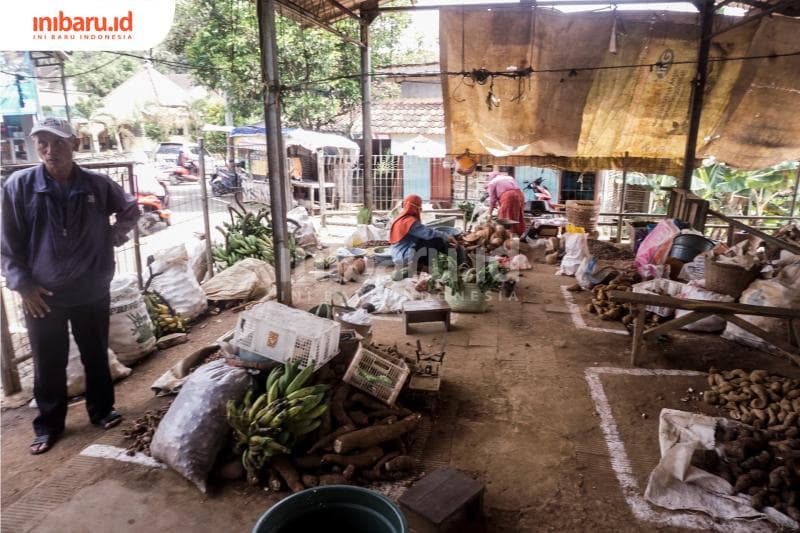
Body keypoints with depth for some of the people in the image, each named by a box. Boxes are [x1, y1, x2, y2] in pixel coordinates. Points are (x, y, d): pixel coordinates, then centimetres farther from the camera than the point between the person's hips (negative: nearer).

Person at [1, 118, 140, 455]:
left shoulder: (97, 185, -5)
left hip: (92, 291, 1)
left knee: (96, 356, 14)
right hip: (42, 295, -1)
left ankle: (102, 410, 34)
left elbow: (130, 210, 15)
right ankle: (48, 425, 28)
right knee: (48, 366, 10)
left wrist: (114, 237, 3)